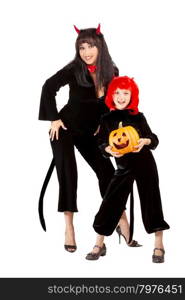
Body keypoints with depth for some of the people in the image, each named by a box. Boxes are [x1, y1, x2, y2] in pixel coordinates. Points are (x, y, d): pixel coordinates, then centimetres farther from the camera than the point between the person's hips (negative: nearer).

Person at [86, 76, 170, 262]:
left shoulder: (138, 117, -4)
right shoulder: (107, 119, -1)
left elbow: (154, 139, -1)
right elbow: (102, 144, -2)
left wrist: (145, 141, -23)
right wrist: (109, 149, -24)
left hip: (145, 164, -1)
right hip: (123, 168, 2)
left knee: (151, 201, 0)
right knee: (110, 203, 1)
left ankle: (158, 246, 12)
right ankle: (99, 245, 15)